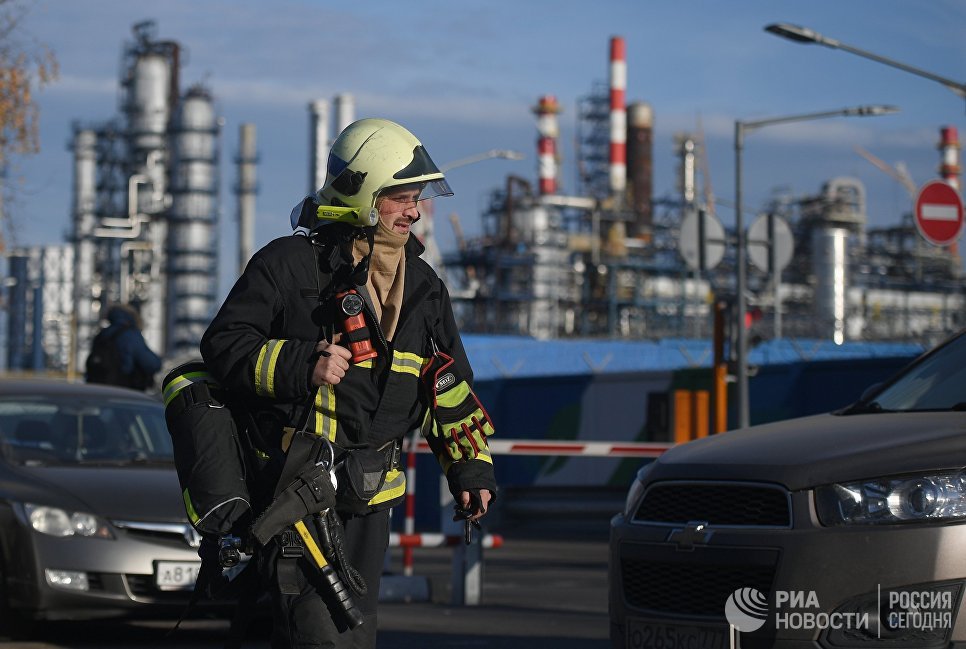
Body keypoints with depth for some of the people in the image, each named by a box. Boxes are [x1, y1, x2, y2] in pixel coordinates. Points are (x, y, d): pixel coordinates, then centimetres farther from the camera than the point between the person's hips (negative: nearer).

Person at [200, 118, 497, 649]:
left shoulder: (423, 287, 13)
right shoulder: (289, 265, -6)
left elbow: (450, 386, 20)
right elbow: (223, 343, -8)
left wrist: (470, 467, 13)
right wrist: (300, 365, -22)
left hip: (369, 500, 7)